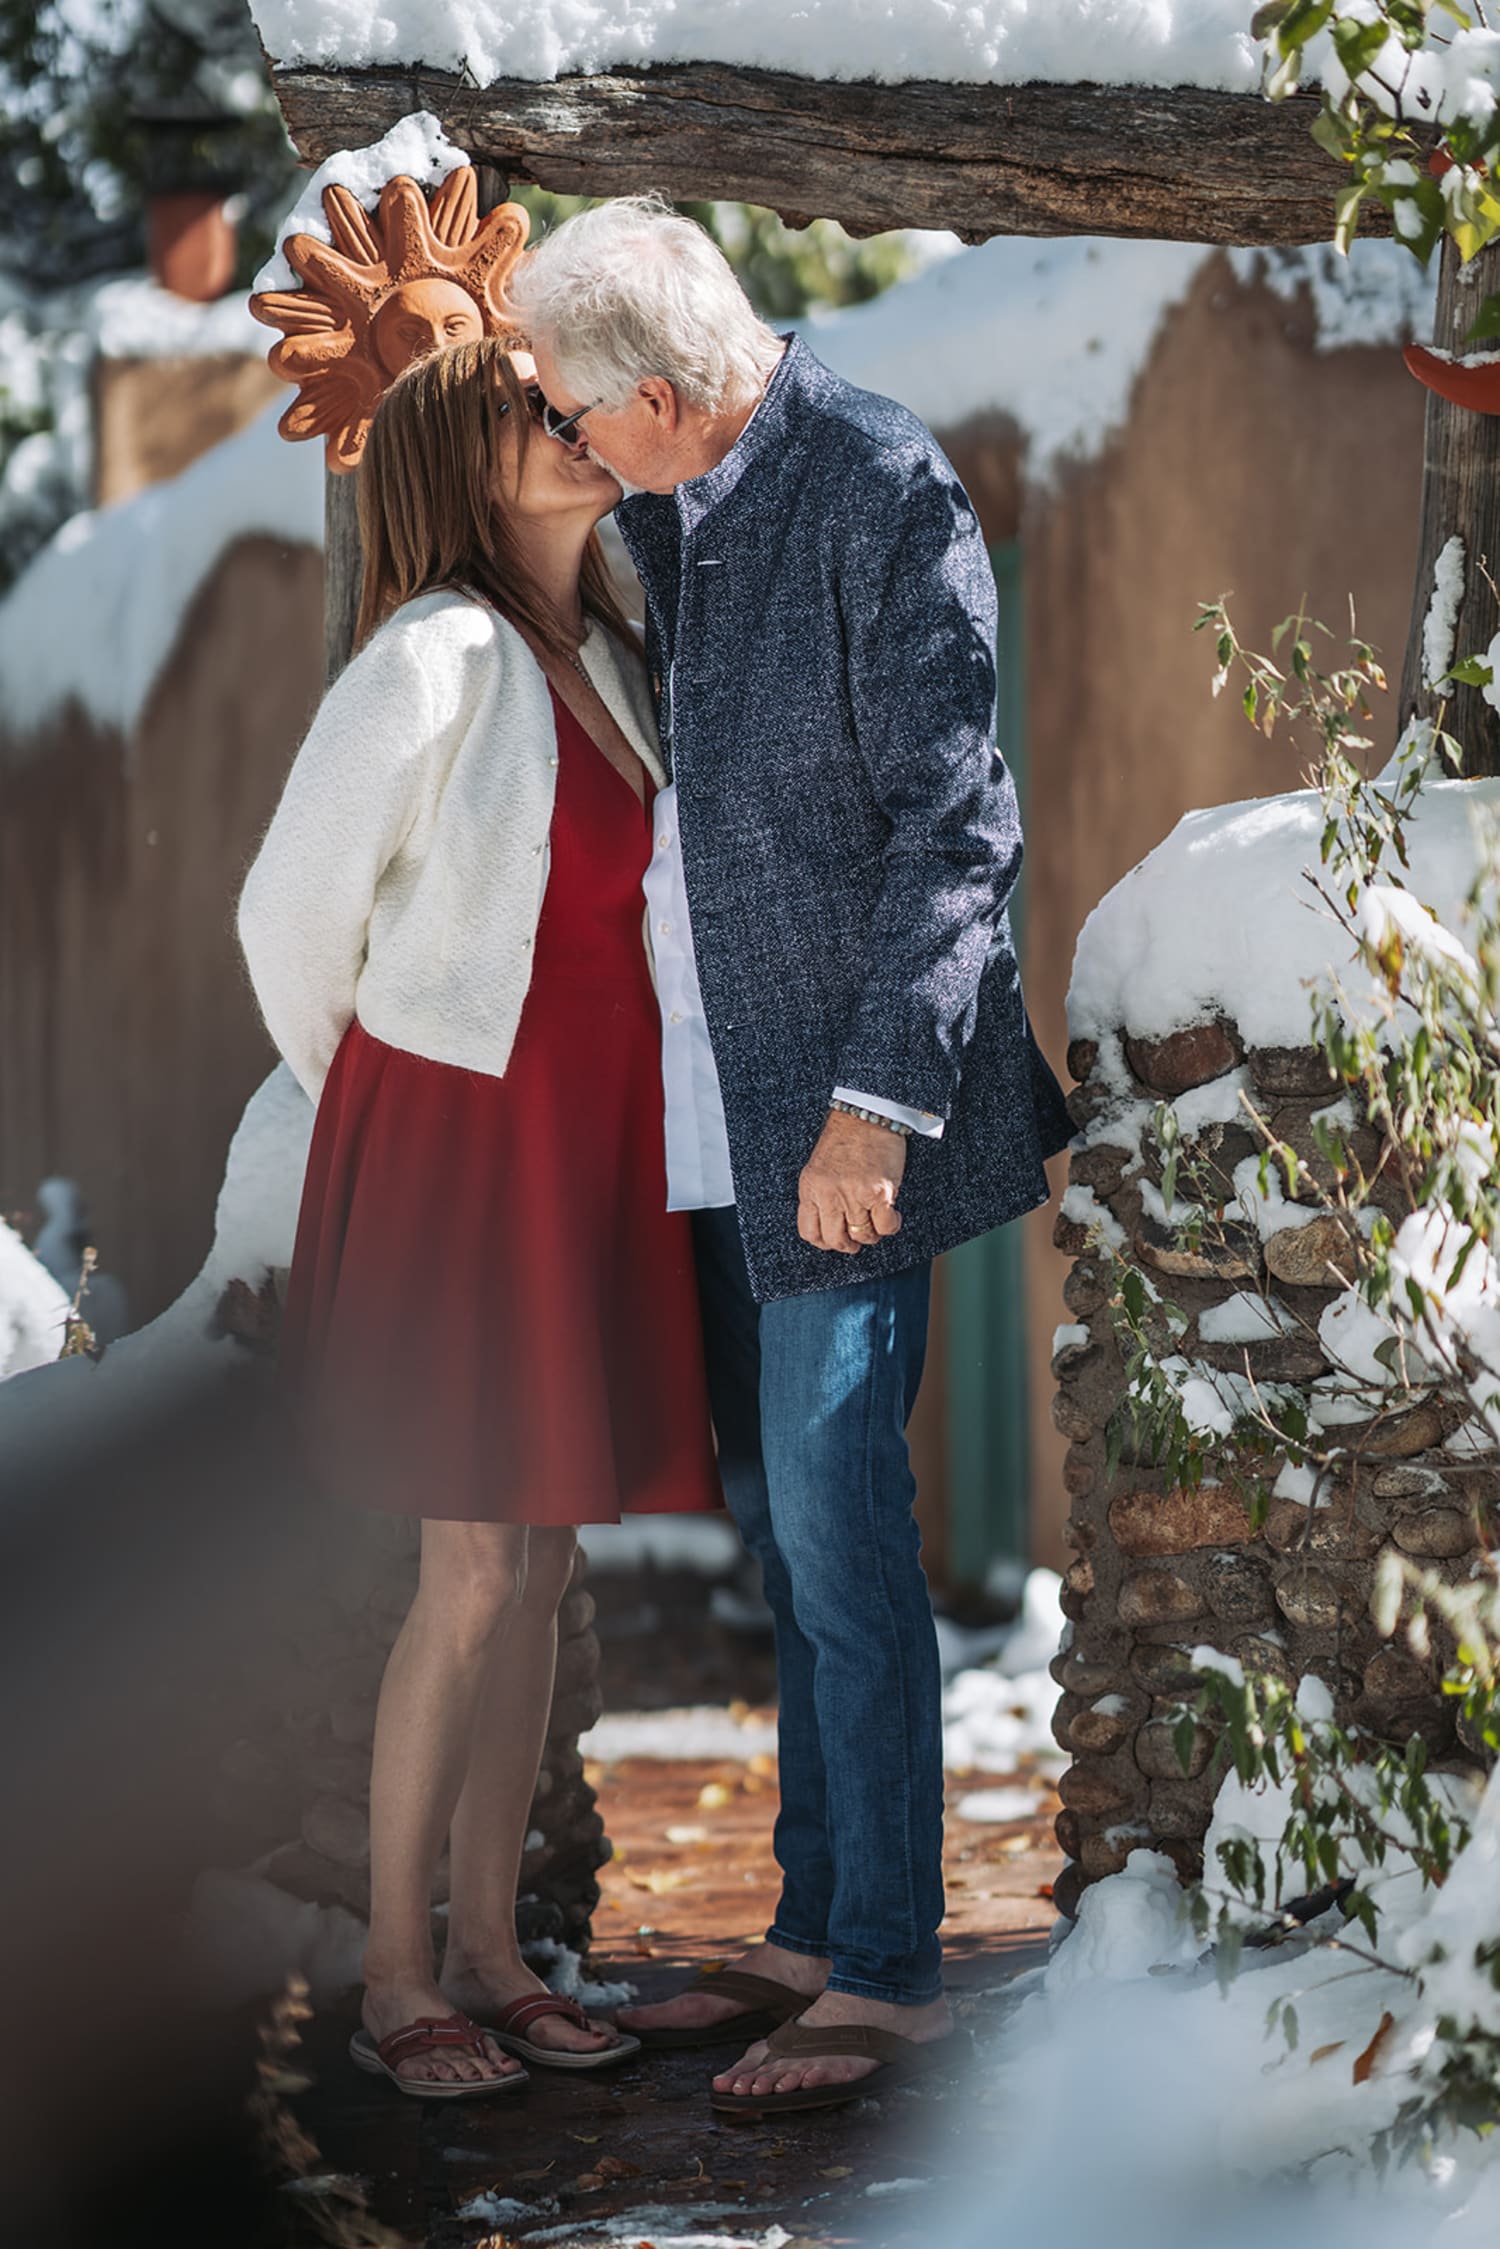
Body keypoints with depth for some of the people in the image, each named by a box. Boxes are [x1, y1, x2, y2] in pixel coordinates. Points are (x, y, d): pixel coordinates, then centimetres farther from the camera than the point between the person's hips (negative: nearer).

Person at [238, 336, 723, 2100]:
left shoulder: (608, 665, 9)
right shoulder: (433, 662, -14)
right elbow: (292, 913, -7)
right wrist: (366, 1109, 7)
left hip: (592, 1150, 7)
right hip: (456, 1143, -7)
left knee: (543, 1566, 10)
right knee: (474, 1575, -5)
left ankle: (486, 1950, 19)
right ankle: (394, 1985, 6)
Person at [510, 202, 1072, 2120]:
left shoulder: (884, 490, -14)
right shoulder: (660, 509, 9)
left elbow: (955, 822, -16)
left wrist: (874, 1101, -20)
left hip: (846, 1112, -8)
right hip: (709, 1104, 8)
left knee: (837, 1531, -7)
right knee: (776, 1529, 13)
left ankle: (891, 1978, 1)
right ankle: (814, 1927, 22)